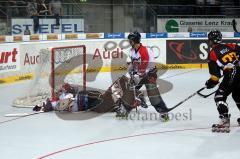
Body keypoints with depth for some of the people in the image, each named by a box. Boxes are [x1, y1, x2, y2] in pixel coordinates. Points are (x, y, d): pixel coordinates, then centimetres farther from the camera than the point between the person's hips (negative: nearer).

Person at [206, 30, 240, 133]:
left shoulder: (212, 53, -2)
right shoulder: (229, 46, 14)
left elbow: (215, 75, -4)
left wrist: (211, 83, 11)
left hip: (231, 75, -7)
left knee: (219, 96, 0)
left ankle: (224, 121, -12)